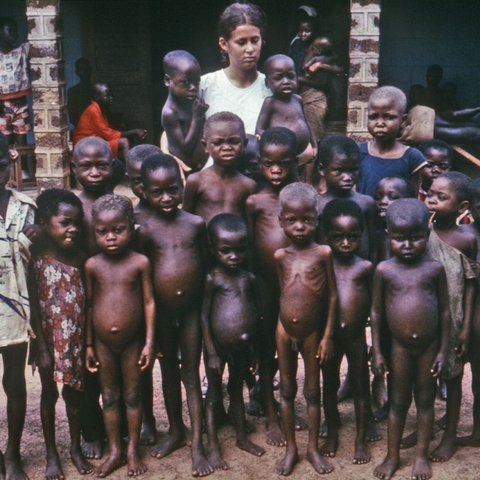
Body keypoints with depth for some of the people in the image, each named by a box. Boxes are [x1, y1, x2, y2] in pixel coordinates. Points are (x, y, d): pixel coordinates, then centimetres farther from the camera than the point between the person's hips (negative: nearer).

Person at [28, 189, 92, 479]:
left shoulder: (80, 258, -3)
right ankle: (52, 455, 27)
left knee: (74, 393, 15)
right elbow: (34, 307, -12)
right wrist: (43, 349, -12)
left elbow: (87, 302, 0)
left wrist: (89, 344, 0)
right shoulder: (36, 259, -14)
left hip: (76, 340, 3)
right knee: (49, 394, 12)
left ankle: (76, 448, 33)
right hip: (50, 341, -3)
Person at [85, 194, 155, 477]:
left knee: (133, 396, 11)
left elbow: (149, 302, -5)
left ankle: (133, 450, 27)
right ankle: (115, 452, 28)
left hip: (132, 342, -2)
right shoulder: (92, 266, -4)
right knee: (109, 398, 14)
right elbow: (89, 305, 2)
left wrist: (149, 342, -7)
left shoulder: (140, 263, -9)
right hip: (102, 343, 2)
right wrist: (88, 344, 3)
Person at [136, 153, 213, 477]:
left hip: (192, 309, -1)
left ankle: (197, 444, 11)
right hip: (162, 312, 1)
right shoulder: (146, 232, -6)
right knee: (169, 372, 17)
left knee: (192, 375, 5)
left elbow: (205, 265, 2)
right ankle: (176, 431, 35)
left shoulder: (196, 224, -5)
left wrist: (206, 306, 3)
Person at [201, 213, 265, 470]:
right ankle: (213, 447, 19)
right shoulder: (212, 279, -12)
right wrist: (211, 352, -13)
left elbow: (256, 312, 10)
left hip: (243, 348, 5)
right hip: (218, 347, -4)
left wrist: (255, 347, 11)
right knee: (214, 395, 9)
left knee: (237, 391, 22)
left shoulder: (249, 278, 2)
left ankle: (242, 438, 36)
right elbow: (204, 317, -12)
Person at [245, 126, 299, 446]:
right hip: (264, 282, -2)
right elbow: (248, 246, -1)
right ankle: (272, 416, 21)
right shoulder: (255, 201, -3)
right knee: (265, 346, 8)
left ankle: (262, 393, 41)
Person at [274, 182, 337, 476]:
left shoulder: (323, 253, -9)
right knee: (287, 389, 12)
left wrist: (328, 335, -5)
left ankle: (313, 448, 26)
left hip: (312, 333, -2)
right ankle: (291, 448, 26)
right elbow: (282, 292, 7)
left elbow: (332, 295, -5)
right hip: (285, 331, 2)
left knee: (313, 391, 11)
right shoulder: (281, 256, -2)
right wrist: (284, 323, 7)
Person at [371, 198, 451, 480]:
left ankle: (422, 455, 31)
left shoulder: (435, 269, -8)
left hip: (429, 347, 0)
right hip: (400, 347, 0)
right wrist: (377, 351, -2)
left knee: (426, 400, 14)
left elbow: (445, 311, -2)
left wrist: (443, 351, -2)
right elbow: (376, 312, -2)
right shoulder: (384, 270, -9)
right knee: (398, 402, 13)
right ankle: (393, 456, 29)